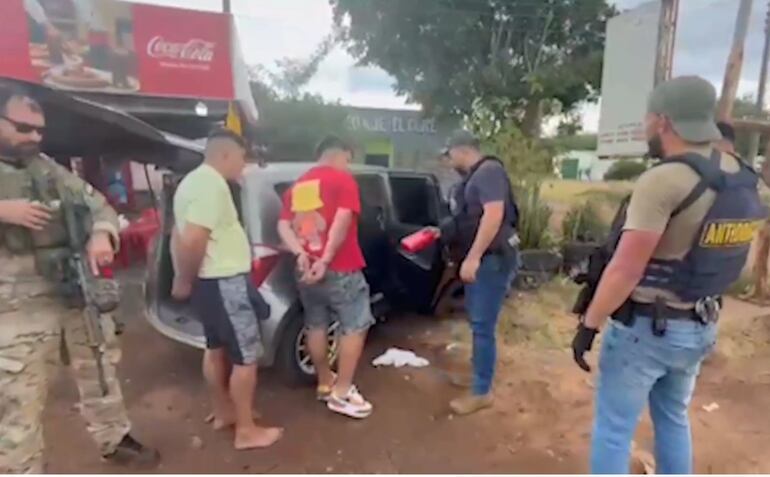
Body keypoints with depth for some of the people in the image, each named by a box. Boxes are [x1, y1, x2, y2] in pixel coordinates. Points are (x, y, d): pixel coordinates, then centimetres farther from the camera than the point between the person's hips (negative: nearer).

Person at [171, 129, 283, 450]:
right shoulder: (212, 184, -21)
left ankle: (223, 413, 36)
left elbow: (179, 235, 17)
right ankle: (246, 431, 11)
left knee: (217, 347, 21)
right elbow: (193, 240, -29)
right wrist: (185, 282, -15)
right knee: (246, 357, 0)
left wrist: (182, 277, 15)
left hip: (206, 280, 11)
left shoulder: (194, 180, 14)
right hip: (223, 282, -11)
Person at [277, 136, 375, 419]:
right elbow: (342, 222, -18)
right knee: (355, 327, 4)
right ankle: (342, 392, 6)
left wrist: (301, 254, -10)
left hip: (306, 269, 7)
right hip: (340, 269, -7)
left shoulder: (296, 186, 15)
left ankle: (324, 384, 30)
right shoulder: (342, 180, -3)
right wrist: (325, 260, -19)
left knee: (316, 326, 17)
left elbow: (283, 227, 2)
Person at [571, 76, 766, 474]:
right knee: (673, 418, 25)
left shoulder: (663, 181, -24)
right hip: (700, 328, 8)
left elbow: (625, 271, -25)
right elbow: (720, 256, 13)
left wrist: (588, 325, -16)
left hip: (644, 328, -8)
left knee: (613, 428, 7)